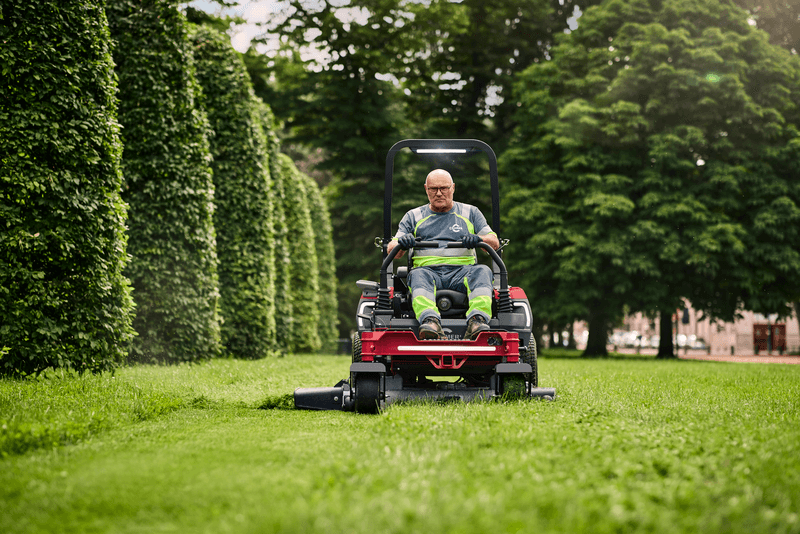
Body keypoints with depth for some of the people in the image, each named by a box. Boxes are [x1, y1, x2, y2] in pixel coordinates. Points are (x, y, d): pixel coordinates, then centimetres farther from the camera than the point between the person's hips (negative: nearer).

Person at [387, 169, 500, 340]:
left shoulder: (470, 213, 22)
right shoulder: (413, 217, 22)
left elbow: (495, 243, 11)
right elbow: (392, 250, 12)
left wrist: (478, 239, -13)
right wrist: (401, 243, -14)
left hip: (462, 270, 0)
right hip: (428, 269, 0)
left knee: (483, 271, -32)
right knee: (418, 275, -35)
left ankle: (477, 321, -55)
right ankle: (430, 322, -60)